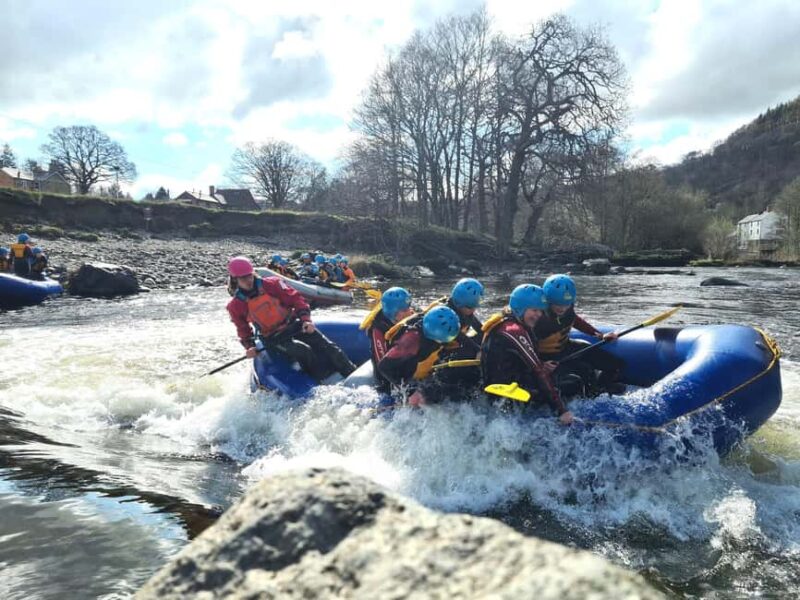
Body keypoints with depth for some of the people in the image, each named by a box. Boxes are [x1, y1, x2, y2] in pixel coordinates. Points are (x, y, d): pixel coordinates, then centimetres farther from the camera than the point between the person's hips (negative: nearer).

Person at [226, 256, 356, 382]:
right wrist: (249, 346, -1)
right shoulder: (236, 306, -4)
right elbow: (243, 329, 13)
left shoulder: (271, 284, -7)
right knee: (304, 351, -29)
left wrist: (305, 319, -17)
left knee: (327, 346, -9)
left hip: (294, 325, 2)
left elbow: (295, 298, -5)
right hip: (273, 338, -2)